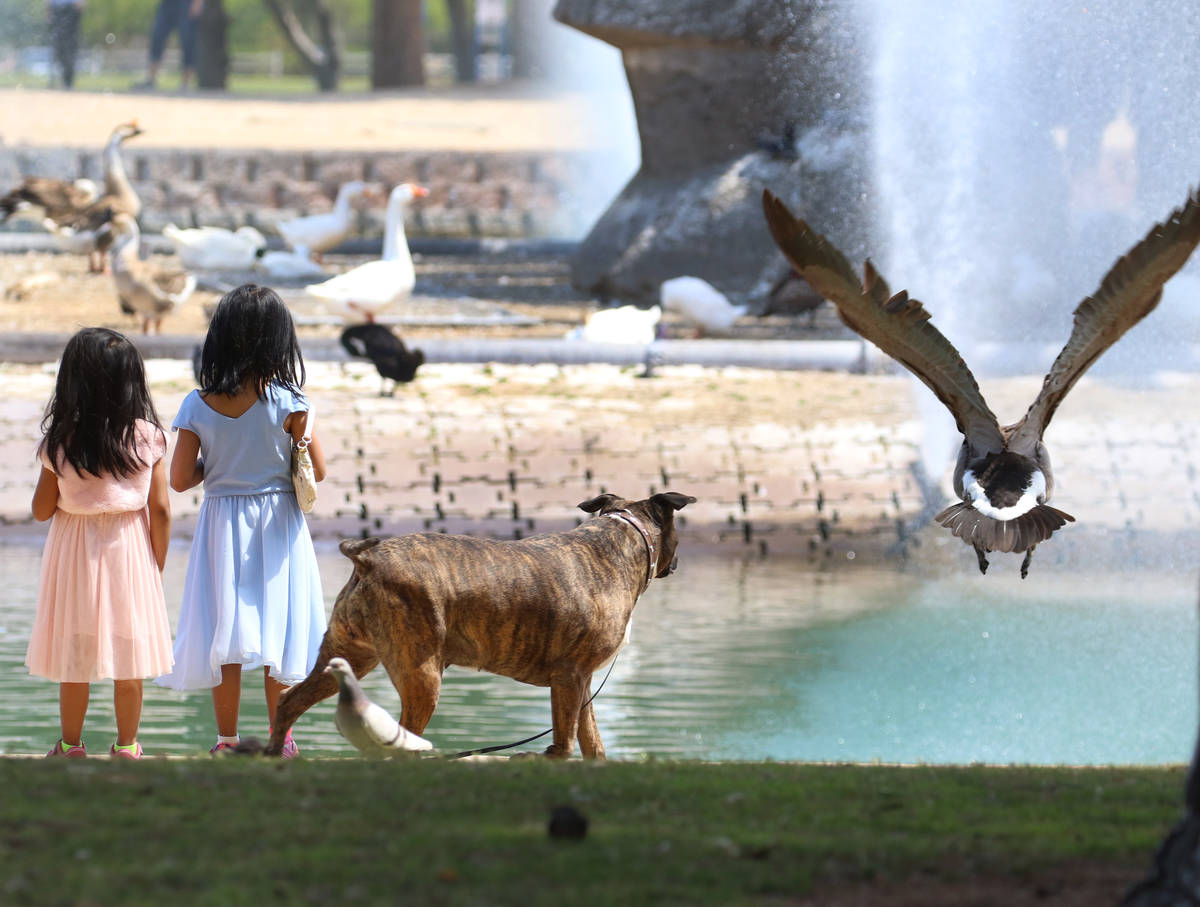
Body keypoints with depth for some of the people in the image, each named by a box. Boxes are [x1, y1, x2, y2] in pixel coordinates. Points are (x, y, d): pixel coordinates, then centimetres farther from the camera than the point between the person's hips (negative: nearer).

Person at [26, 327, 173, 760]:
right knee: (128, 660, 11)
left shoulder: (61, 442, -12)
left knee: (73, 659, 11)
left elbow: (42, 510, -4)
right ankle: (127, 746, 19)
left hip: (75, 552, -1)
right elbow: (160, 510, -6)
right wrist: (156, 566, 5)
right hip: (129, 549, 1)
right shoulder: (146, 437, -10)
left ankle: (70, 746, 21)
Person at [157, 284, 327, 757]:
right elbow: (317, 470, -10)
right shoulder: (287, 402, -15)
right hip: (277, 522, -1)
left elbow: (180, 479, -6)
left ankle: (227, 739, 14)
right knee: (278, 631, 8)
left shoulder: (197, 407, -10)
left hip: (222, 525, 1)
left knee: (226, 634, 10)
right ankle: (281, 740, 13)